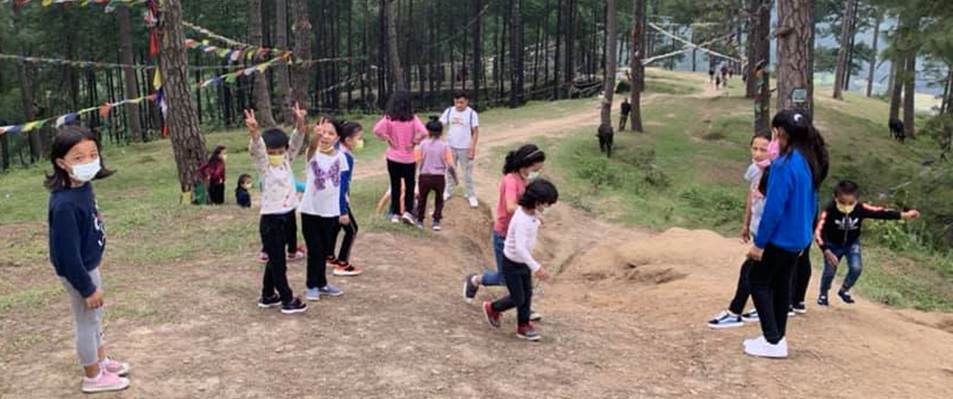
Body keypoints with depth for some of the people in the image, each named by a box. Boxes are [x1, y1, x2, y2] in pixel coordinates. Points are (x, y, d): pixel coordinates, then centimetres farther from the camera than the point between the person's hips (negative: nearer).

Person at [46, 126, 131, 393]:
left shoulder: (84, 186, -5)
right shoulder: (65, 204, -32)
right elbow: (68, 254, -27)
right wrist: (87, 288, -19)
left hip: (89, 265, 9)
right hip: (78, 272, -9)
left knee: (95, 316, 24)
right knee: (86, 321, 9)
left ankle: (101, 361, 45)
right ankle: (93, 377, 28)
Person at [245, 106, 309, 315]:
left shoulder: (287, 161, 6)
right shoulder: (263, 165, -7)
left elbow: (296, 143, -7)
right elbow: (256, 149, -27)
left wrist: (300, 123, -25)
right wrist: (254, 132, -47)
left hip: (288, 217, 6)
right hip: (271, 219, -6)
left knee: (276, 259, 17)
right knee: (277, 261, 0)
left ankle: (268, 296, 29)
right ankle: (287, 300, 6)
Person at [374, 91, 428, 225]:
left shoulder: (389, 118, -7)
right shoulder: (412, 118, -8)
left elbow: (377, 129, -21)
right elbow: (423, 132, -20)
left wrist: (388, 140, -10)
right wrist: (413, 143, -8)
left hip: (393, 158, 1)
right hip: (408, 158, -1)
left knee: (395, 186, 12)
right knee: (410, 185, 13)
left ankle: (395, 214, 16)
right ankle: (407, 212, 1)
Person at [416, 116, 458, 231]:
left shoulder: (423, 144, -4)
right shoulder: (445, 146, -5)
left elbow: (417, 162, -6)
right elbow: (450, 166, -10)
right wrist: (455, 177, 5)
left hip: (425, 177, 0)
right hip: (439, 178, 0)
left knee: (422, 199, 21)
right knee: (439, 200, 21)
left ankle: (420, 221, 29)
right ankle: (436, 221, 14)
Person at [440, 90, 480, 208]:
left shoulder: (472, 114, -10)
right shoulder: (449, 111, -3)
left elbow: (475, 132, -7)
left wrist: (472, 149, -12)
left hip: (465, 148, -3)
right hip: (450, 147, 3)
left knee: (467, 173, 5)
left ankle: (471, 195, 14)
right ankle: (448, 191, 31)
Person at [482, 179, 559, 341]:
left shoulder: (532, 213, -6)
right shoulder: (522, 220, -33)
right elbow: (520, 247, -40)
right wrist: (536, 268, -41)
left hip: (524, 261, 8)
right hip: (512, 263, -8)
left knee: (527, 295, 14)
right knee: (518, 299, 4)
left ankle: (523, 326, 28)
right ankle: (492, 308, 29)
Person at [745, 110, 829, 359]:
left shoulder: (785, 165, -22)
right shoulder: (809, 162, 6)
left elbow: (774, 208, -22)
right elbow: (811, 203, 14)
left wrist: (759, 242, -17)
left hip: (780, 238, -8)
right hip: (798, 238, 8)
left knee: (757, 281, 4)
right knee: (781, 284, 16)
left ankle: (773, 341, 4)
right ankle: (777, 338, 23)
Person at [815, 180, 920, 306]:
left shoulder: (861, 209, -27)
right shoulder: (830, 211, -36)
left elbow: (880, 213, -26)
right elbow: (819, 233, -39)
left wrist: (904, 215, -35)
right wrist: (826, 251, -47)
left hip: (852, 243, 3)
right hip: (833, 244, -2)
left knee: (856, 268, -13)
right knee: (830, 271, -4)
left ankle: (844, 290, 14)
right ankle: (823, 294, 24)